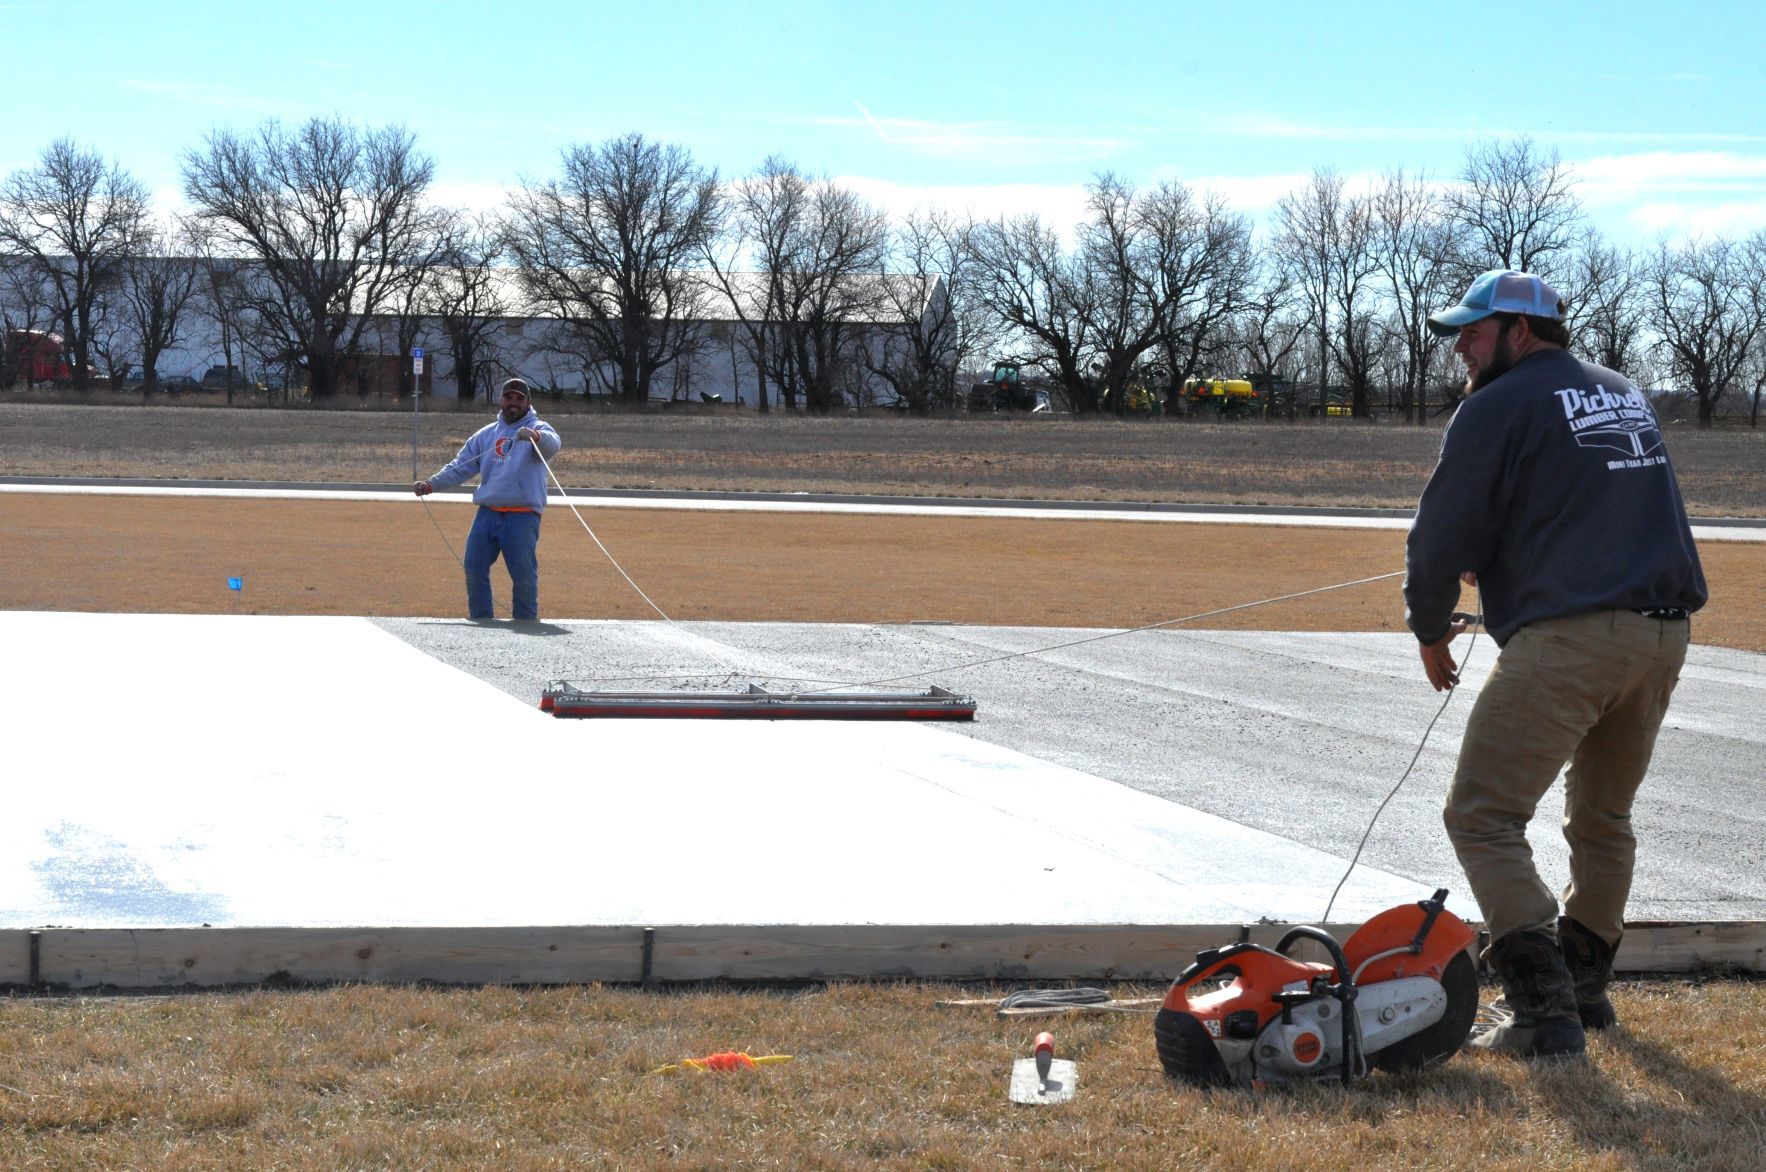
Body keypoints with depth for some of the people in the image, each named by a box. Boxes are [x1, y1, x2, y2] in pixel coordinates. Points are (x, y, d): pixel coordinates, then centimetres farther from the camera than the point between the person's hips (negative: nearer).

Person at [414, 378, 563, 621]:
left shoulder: (538, 428, 1)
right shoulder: (487, 433, 17)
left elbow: (553, 444, -23)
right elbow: (461, 466, 17)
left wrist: (535, 436, -46)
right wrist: (431, 485, 5)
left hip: (522, 517, -5)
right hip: (487, 514, 5)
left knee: (524, 575, -5)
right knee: (474, 569, 3)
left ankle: (526, 625, 7)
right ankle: (481, 621, 13)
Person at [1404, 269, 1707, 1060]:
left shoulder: (1499, 407, -2)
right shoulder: (1626, 397, 21)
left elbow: (1444, 533, -3)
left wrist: (1430, 631, 13)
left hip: (1566, 638, -8)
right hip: (1664, 634, 8)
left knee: (1484, 818, -5)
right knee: (1603, 820, 23)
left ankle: (1546, 1014, -13)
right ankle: (1584, 985, 31)